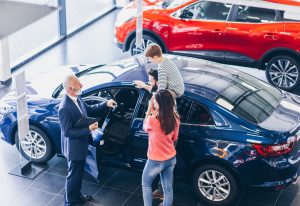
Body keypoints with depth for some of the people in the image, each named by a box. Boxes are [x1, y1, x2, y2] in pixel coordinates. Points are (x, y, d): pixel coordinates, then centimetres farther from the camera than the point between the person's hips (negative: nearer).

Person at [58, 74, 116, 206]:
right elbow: (67, 132, -27)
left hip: (81, 145, 9)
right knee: (73, 174, 10)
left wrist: (106, 104, 3)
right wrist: (88, 129, -29)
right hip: (74, 147, -9)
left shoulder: (77, 98, -4)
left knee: (79, 173, 26)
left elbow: (89, 110, 13)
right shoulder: (65, 108, -31)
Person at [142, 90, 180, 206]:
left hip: (156, 161, -4)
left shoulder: (152, 120, -27)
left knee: (146, 184, 21)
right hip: (171, 159, 5)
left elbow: (145, 128, -3)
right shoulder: (175, 119, -10)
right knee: (168, 188, 17)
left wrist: (149, 110, -5)